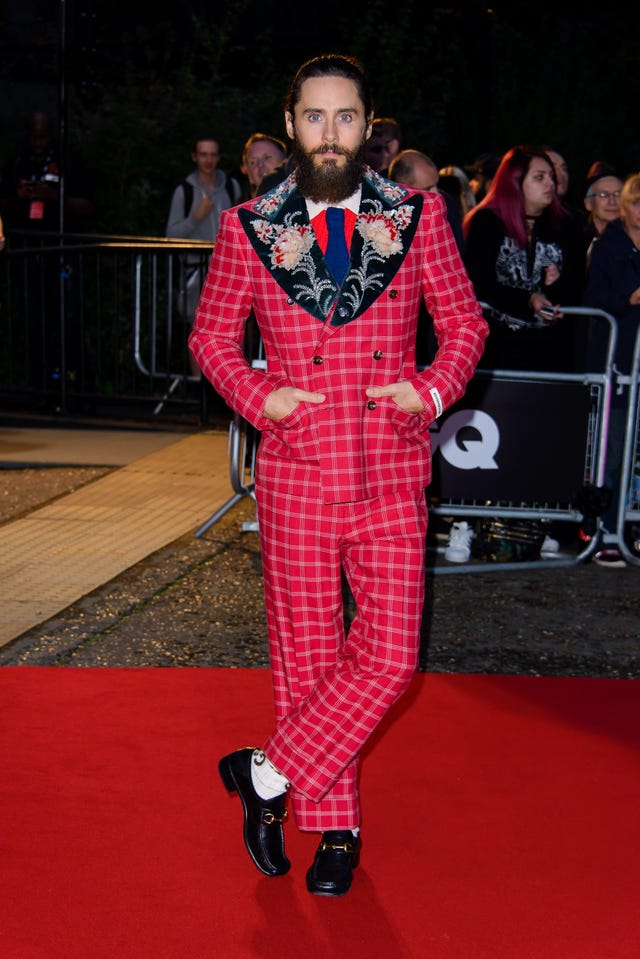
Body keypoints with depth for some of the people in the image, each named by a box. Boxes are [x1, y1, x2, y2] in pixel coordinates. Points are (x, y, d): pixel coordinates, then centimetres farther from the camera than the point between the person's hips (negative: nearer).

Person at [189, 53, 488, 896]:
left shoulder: (419, 217, 2)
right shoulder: (247, 229, 1)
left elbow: (465, 322, 10)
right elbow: (211, 337, 10)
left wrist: (433, 389, -7)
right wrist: (258, 397, -5)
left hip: (391, 479, 0)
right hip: (295, 478, 0)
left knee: (388, 658, -6)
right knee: (305, 656, 9)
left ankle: (267, 773, 13)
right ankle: (334, 828, 26)